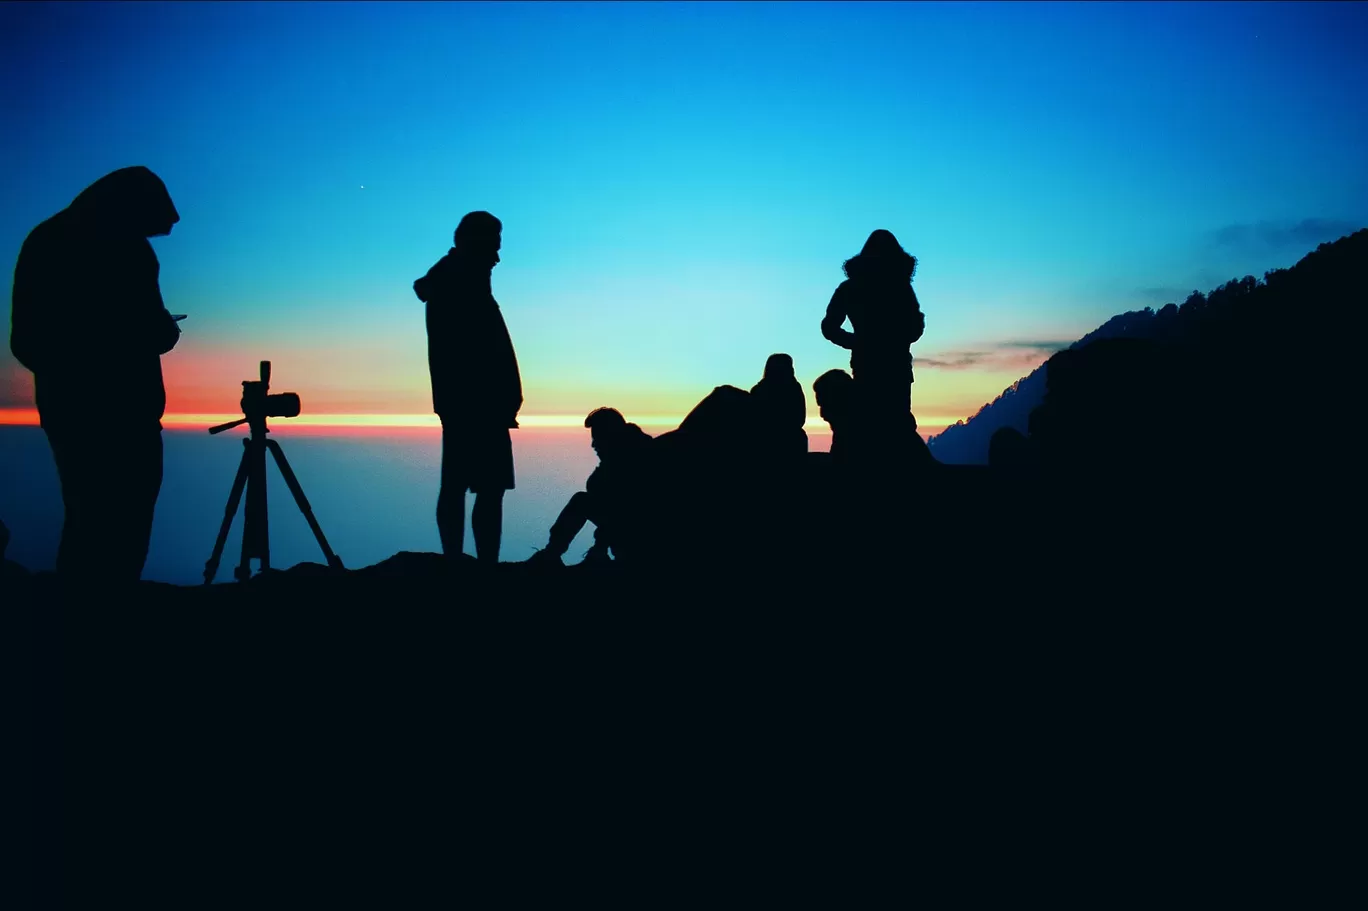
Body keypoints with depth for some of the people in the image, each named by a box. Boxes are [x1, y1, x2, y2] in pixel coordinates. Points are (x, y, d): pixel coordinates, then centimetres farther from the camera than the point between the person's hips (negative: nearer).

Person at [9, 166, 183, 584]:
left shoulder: (41, 241, 15)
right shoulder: (126, 249, -9)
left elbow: (24, 340, 15)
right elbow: (152, 334, -13)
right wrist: (168, 327, 7)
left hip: (61, 405, 8)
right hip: (121, 411, -8)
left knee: (85, 519, 15)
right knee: (122, 526, -5)